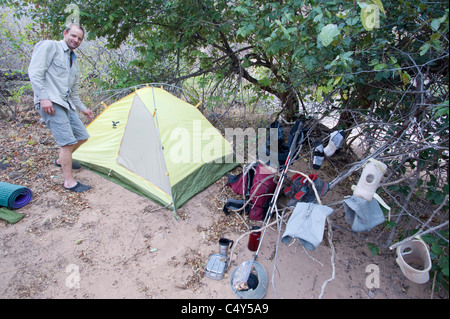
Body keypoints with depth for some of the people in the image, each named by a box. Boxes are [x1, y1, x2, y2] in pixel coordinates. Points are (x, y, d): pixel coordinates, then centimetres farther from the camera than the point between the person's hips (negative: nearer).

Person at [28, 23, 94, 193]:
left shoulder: (73, 60, 22)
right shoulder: (49, 46, -1)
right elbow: (35, 72, -12)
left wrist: (82, 108, 28)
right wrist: (43, 97, -21)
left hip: (66, 103, 9)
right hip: (50, 103, -9)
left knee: (82, 136, 12)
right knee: (68, 141, -15)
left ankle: (62, 160, 37)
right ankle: (69, 182, -5)